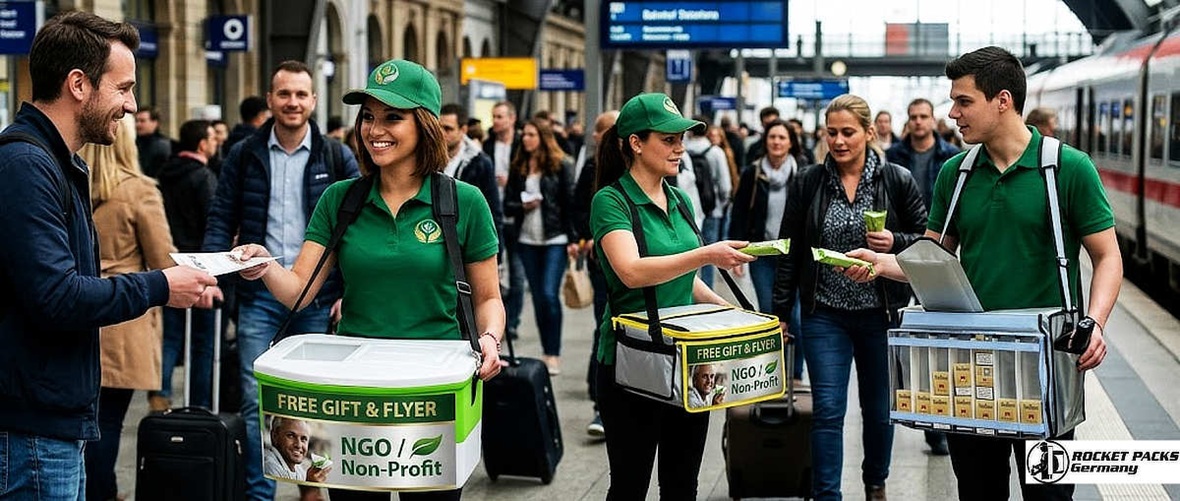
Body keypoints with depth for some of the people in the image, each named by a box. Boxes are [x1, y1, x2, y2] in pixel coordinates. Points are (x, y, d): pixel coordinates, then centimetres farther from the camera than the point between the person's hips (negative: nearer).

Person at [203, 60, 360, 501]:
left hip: (319, 297, 0)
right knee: (255, 402, -2)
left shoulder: (337, 158, 2)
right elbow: (222, 220, 5)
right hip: (259, 295, 1)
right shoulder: (243, 156, 5)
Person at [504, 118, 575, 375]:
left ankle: (554, 354, -5)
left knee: (549, 295, -12)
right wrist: (522, 206, -10)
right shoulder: (518, 167, 9)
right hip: (528, 240, 4)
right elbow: (507, 205, 11)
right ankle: (546, 351, 16)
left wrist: (573, 239, -8)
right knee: (538, 297, 8)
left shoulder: (561, 165, -2)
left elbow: (570, 203, -4)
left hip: (555, 239, -4)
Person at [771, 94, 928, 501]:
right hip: (824, 314, 0)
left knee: (879, 408, 14)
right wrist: (780, 312, 1)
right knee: (828, 410, -5)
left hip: (880, 314, 0)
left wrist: (895, 243, -18)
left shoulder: (898, 181, -3)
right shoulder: (807, 184, 0)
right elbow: (789, 253, 3)